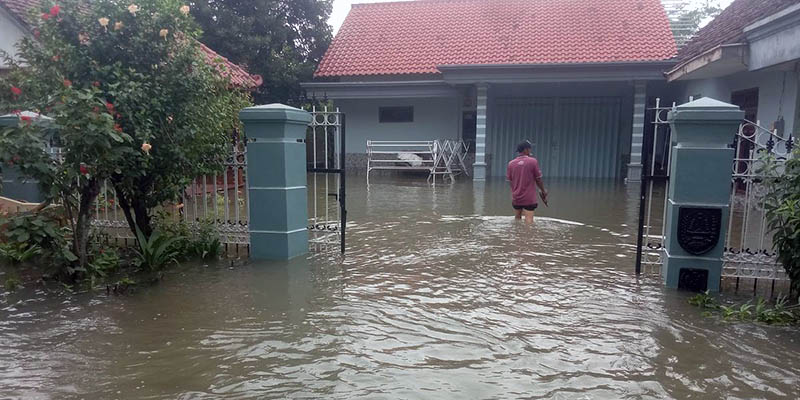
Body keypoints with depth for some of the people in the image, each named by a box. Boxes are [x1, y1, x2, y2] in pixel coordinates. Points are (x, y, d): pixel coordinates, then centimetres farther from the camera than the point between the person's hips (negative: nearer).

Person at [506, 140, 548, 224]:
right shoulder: (533, 161, -10)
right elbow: (538, 179, -5)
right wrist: (543, 191, 12)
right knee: (529, 221, -5)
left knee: (517, 219, 19)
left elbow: (510, 181, 7)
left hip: (516, 198, 4)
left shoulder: (511, 163, 1)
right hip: (529, 198, -4)